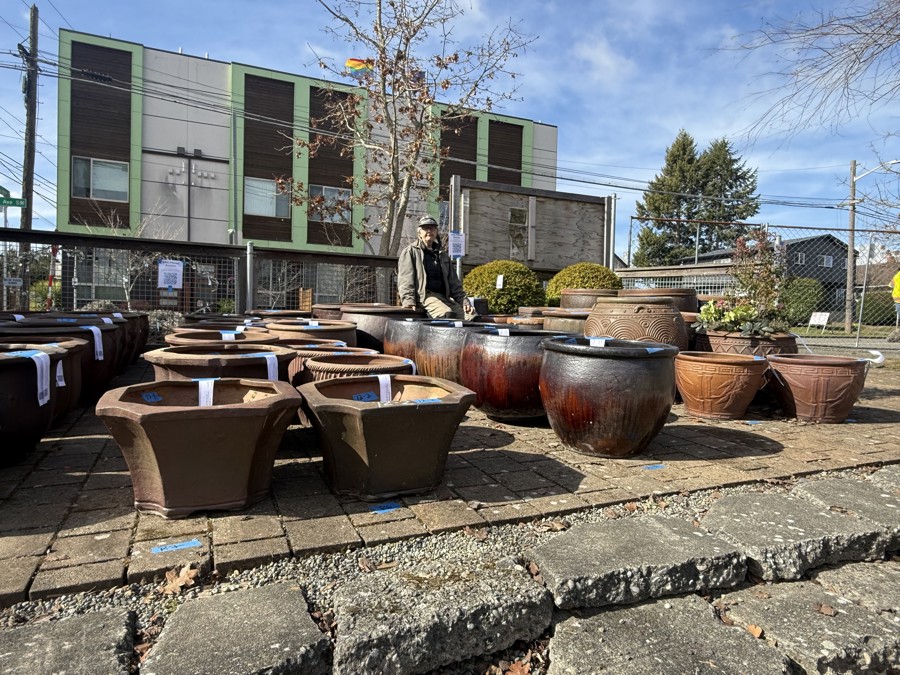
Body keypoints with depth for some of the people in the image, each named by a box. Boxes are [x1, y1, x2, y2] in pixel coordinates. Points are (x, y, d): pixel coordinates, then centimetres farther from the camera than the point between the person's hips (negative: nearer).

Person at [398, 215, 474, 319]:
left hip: (444, 296, 6)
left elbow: (454, 282, 23)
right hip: (422, 296, -6)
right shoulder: (410, 251, 10)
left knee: (471, 316, -17)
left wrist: (464, 301, 9)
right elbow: (405, 280, -4)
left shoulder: (442, 254, 26)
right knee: (447, 313, -35)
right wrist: (409, 301, -19)